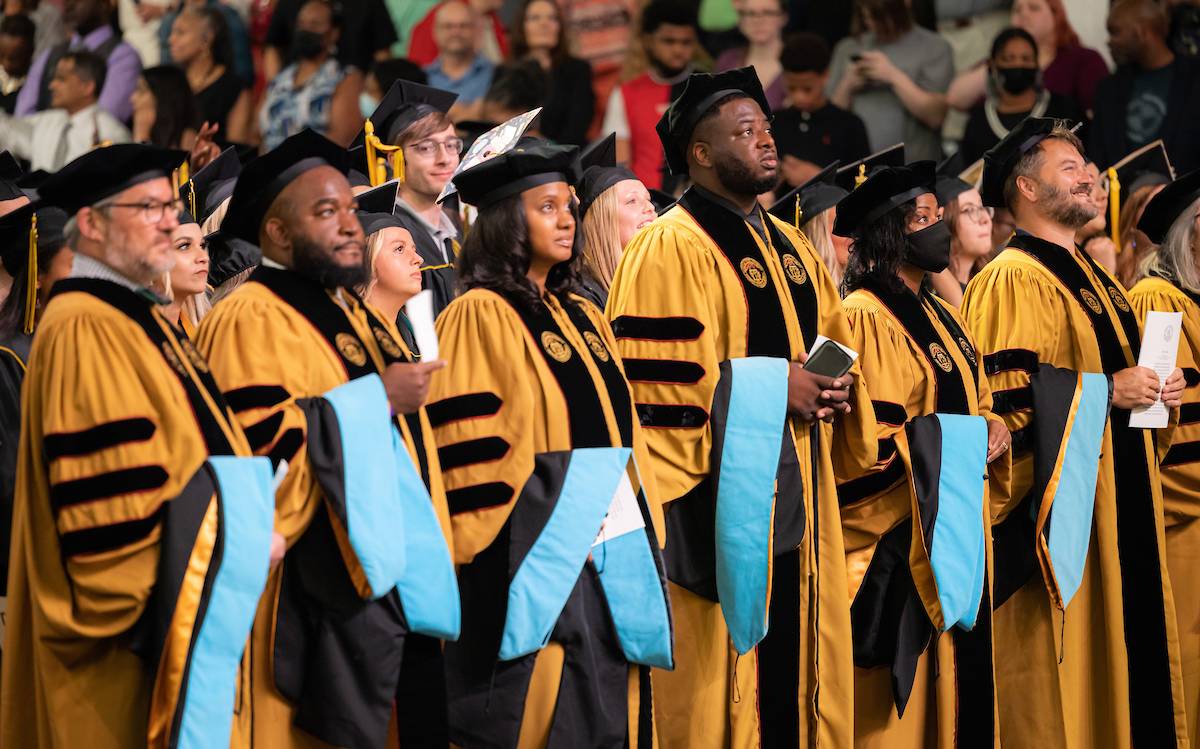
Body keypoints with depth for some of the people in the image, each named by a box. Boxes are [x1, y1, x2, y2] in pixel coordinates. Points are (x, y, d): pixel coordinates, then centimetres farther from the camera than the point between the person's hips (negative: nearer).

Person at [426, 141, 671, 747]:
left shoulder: (583, 317, 17)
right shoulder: (478, 317, -6)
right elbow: (468, 450, -12)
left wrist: (643, 533, 15)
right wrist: (494, 561, -16)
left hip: (610, 553, 8)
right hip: (533, 554, -8)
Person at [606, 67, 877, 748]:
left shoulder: (793, 248, 17)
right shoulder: (671, 250, -9)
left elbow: (837, 341, 25)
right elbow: (655, 383, -17)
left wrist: (836, 387, 2)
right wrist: (773, 387, -17)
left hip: (795, 505, 8)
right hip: (722, 506, -8)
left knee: (797, 669, 8)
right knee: (728, 681, -6)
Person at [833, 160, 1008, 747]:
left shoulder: (942, 317, 16)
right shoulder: (866, 318, -12)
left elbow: (974, 403, 22)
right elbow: (873, 440, -17)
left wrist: (994, 428, 1)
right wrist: (962, 445, -16)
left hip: (955, 531, 9)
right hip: (901, 541, -9)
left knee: (955, 680, 8)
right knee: (908, 681, -7)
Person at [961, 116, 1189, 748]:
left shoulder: (1093, 278, 20)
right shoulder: (1013, 280, -9)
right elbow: (1000, 394, -19)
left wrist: (1155, 388, 9)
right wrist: (1107, 390, -18)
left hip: (1119, 503, 9)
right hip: (1060, 507, -9)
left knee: (1123, 652, 7)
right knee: (1067, 656, -8)